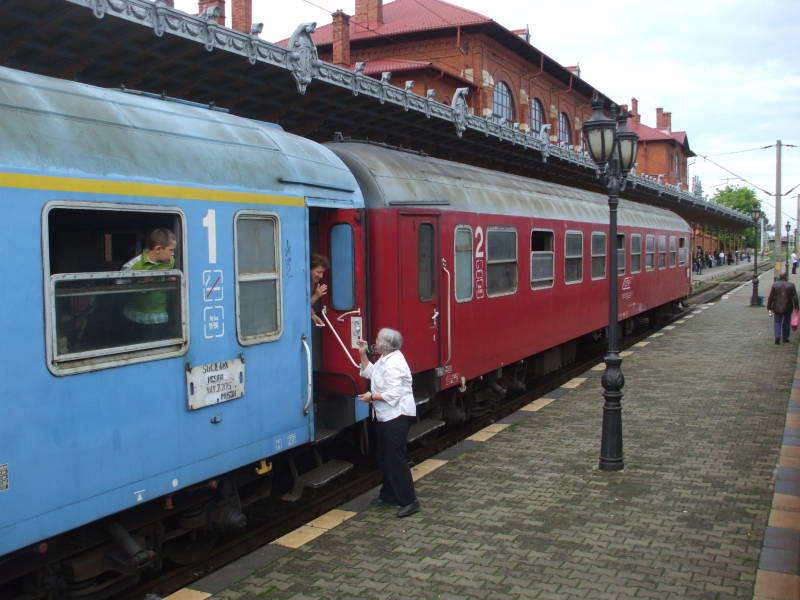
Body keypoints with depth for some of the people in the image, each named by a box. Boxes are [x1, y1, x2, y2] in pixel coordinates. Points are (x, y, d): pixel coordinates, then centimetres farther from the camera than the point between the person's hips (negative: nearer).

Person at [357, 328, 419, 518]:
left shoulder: (394, 364, -22)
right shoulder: (384, 359, 11)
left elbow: (394, 394, -26)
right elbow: (370, 372, 24)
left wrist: (371, 397, -16)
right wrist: (363, 354, 14)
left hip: (397, 416, -11)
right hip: (386, 415, 11)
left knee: (396, 458, -10)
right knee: (384, 457, 18)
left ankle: (409, 500, -5)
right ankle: (389, 495, 30)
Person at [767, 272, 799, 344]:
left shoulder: (775, 284, -3)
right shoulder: (791, 285, -4)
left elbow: (771, 297, -2)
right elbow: (795, 297, -4)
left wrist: (769, 307, 3)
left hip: (777, 308, 0)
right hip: (787, 308, 0)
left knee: (777, 322, 7)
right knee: (786, 322, 14)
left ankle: (777, 337, -12)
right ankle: (785, 338, 19)